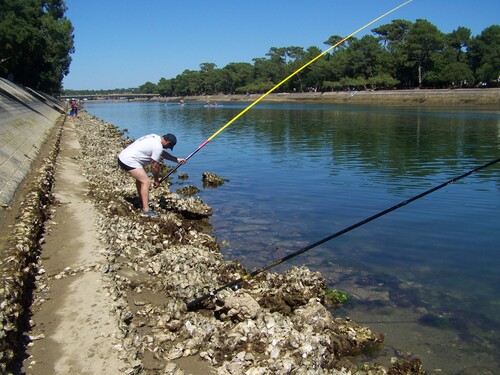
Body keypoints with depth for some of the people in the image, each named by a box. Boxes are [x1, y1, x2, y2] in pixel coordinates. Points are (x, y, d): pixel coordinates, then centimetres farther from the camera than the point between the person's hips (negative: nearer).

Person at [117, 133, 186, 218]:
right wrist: (156, 181, 3)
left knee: (141, 177, 27)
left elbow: (163, 153, 27)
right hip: (129, 161, -11)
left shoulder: (155, 137, 12)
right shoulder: (158, 147, -17)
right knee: (146, 182, -13)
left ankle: (143, 201, 40)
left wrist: (177, 160, 26)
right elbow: (155, 166, -10)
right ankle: (146, 210, -15)